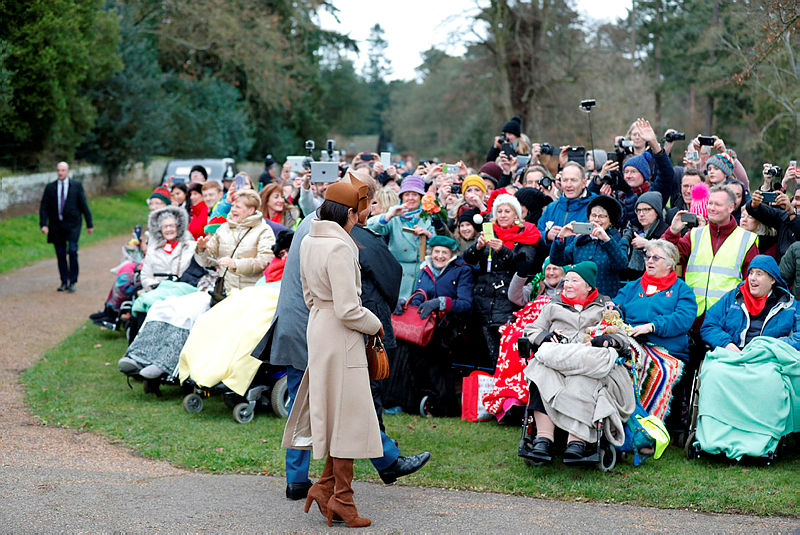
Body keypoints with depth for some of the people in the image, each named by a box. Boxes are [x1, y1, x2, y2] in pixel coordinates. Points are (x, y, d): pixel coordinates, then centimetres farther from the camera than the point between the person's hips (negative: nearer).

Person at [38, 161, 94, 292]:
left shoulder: (77, 186, 3)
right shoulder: (50, 187, 7)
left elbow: (84, 205, 4)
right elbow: (43, 207, 4)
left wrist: (89, 224, 3)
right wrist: (43, 224, -8)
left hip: (72, 225, -2)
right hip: (56, 226, 2)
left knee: (72, 251, -14)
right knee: (61, 255, 4)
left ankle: (72, 282, -6)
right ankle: (64, 282, 14)